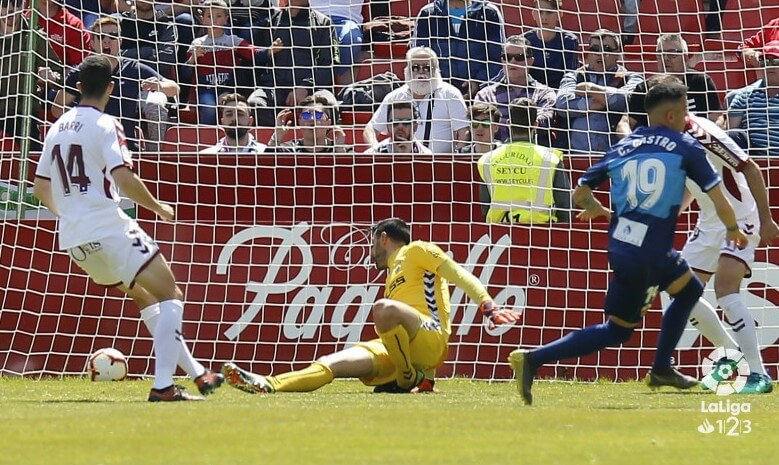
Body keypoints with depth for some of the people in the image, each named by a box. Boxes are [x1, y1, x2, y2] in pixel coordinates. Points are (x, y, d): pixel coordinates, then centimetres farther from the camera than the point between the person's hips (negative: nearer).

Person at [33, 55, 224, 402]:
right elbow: (124, 179, -19)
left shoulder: (58, 127, 14)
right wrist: (159, 207, -5)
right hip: (108, 227, -8)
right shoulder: (105, 125, -8)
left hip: (72, 237, 8)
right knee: (169, 295, -3)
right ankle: (162, 385, -15)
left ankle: (196, 372, 22)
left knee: (145, 297, 21)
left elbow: (41, 187, 18)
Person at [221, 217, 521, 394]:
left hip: (431, 340, -7)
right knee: (331, 363, -12)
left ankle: (409, 379, -20)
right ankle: (268, 385, -28)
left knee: (383, 308, -37)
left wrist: (487, 306, -15)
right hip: (394, 352, 7)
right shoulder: (393, 273, 34)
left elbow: (460, 276, -1)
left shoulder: (416, 251, 11)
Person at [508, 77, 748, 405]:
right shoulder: (684, 147, -3)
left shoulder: (623, 147, 11)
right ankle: (534, 359, -8)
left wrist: (596, 209, 33)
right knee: (618, 330, 4)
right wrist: (733, 230, 17)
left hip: (620, 243, 7)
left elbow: (580, 194, 12)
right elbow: (719, 199, -2)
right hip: (648, 255, -7)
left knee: (689, 290, 26)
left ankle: (661, 369, 26)